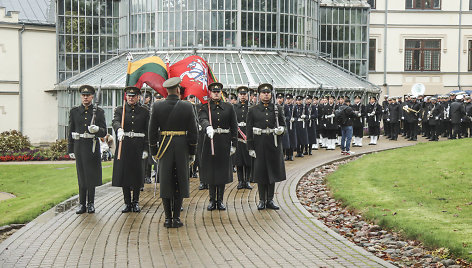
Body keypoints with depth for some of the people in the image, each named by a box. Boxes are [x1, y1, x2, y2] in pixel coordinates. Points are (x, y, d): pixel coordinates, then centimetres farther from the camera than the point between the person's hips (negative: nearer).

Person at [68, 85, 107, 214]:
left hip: (93, 147, -1)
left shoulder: (99, 112, 4)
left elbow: (104, 132, 0)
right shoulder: (74, 111, 8)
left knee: (92, 175, 2)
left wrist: (97, 129, -23)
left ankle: (91, 203, 12)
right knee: (81, 176, 3)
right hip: (79, 147, 1)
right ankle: (82, 204, 9)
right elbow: (71, 132, 10)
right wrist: (70, 150, 6)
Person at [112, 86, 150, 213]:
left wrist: (146, 149, -2)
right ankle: (127, 203, 11)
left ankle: (136, 202, 13)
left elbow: (147, 131, 4)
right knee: (123, 173, 2)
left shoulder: (145, 112, 6)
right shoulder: (120, 110, 7)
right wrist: (119, 129, -37)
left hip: (138, 147, 0)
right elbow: (115, 122, -14)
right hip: (124, 146, 1)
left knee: (137, 174, 1)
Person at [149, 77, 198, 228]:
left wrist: (154, 151, 8)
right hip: (182, 148, -1)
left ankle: (168, 218, 7)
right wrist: (192, 153, 6)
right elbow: (193, 132, -2)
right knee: (180, 182, 6)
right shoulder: (188, 107, -4)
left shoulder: (157, 107, -2)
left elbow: (152, 131, 0)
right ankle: (176, 218, 6)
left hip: (164, 148, 1)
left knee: (165, 182, 7)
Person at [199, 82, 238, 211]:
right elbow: (202, 119, -20)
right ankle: (212, 200, 13)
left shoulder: (229, 107, 7)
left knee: (223, 171, 4)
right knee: (210, 171, 3)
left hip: (224, 143, 1)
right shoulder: (205, 108, 2)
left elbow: (234, 127, 8)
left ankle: (220, 200, 13)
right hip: (210, 142, -1)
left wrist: (233, 144, 3)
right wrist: (208, 127, -42)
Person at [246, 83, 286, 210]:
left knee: (273, 171, 5)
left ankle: (270, 200, 14)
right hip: (259, 145, -1)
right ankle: (262, 200, 11)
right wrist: (250, 147, -4)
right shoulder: (253, 110, 3)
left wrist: (281, 129, -12)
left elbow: (283, 124, 13)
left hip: (274, 144, 2)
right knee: (260, 171, 1)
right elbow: (249, 130, 2)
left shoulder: (278, 109, 7)